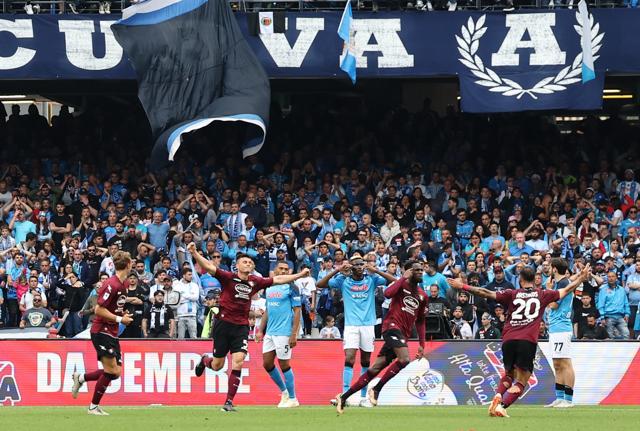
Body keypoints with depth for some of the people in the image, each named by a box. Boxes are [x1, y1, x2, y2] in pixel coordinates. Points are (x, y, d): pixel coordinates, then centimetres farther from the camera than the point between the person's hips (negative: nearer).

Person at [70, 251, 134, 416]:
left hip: (111, 333, 9)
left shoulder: (122, 285, 11)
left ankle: (81, 378, 19)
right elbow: (99, 309, -21)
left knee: (115, 372, 5)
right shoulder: (111, 285, -18)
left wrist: (123, 315, 8)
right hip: (101, 331, -9)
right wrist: (119, 319, -18)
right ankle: (94, 406, -1)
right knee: (111, 370, -11)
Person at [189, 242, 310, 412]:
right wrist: (194, 253, -32)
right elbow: (208, 267, -17)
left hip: (242, 327, 3)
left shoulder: (255, 282, 7)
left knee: (238, 362, -13)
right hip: (224, 323, -3)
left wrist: (299, 275, 21)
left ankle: (229, 401, -8)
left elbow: (277, 280, 19)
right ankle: (205, 361, 45)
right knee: (217, 365, 6)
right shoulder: (228, 277, -5)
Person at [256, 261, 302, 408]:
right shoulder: (269, 288, 14)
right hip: (270, 332, 7)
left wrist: (294, 334, -16)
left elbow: (297, 312, -10)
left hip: (284, 332, -7)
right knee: (267, 363, 7)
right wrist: (260, 330, 14)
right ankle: (283, 391, 24)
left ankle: (292, 399, 6)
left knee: (284, 365, -4)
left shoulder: (291, 287, -6)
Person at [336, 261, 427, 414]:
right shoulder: (401, 284, 0)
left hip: (403, 334, 7)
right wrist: (404, 278, -16)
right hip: (392, 325, -7)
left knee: (376, 368, 2)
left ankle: (344, 397, 6)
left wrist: (422, 344, 17)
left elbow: (420, 322, 24)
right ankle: (375, 390, -16)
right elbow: (388, 293, -23)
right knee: (404, 359, -27)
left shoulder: (422, 296, 18)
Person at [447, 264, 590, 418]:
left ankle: (497, 397, -3)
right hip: (528, 341, -2)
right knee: (520, 382, 3)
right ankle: (501, 406, -21)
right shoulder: (542, 295, 13)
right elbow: (567, 290, 23)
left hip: (508, 340, 2)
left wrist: (462, 286, 10)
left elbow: (486, 293, 5)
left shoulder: (512, 294, 12)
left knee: (508, 374, 25)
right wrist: (581, 278, 38)